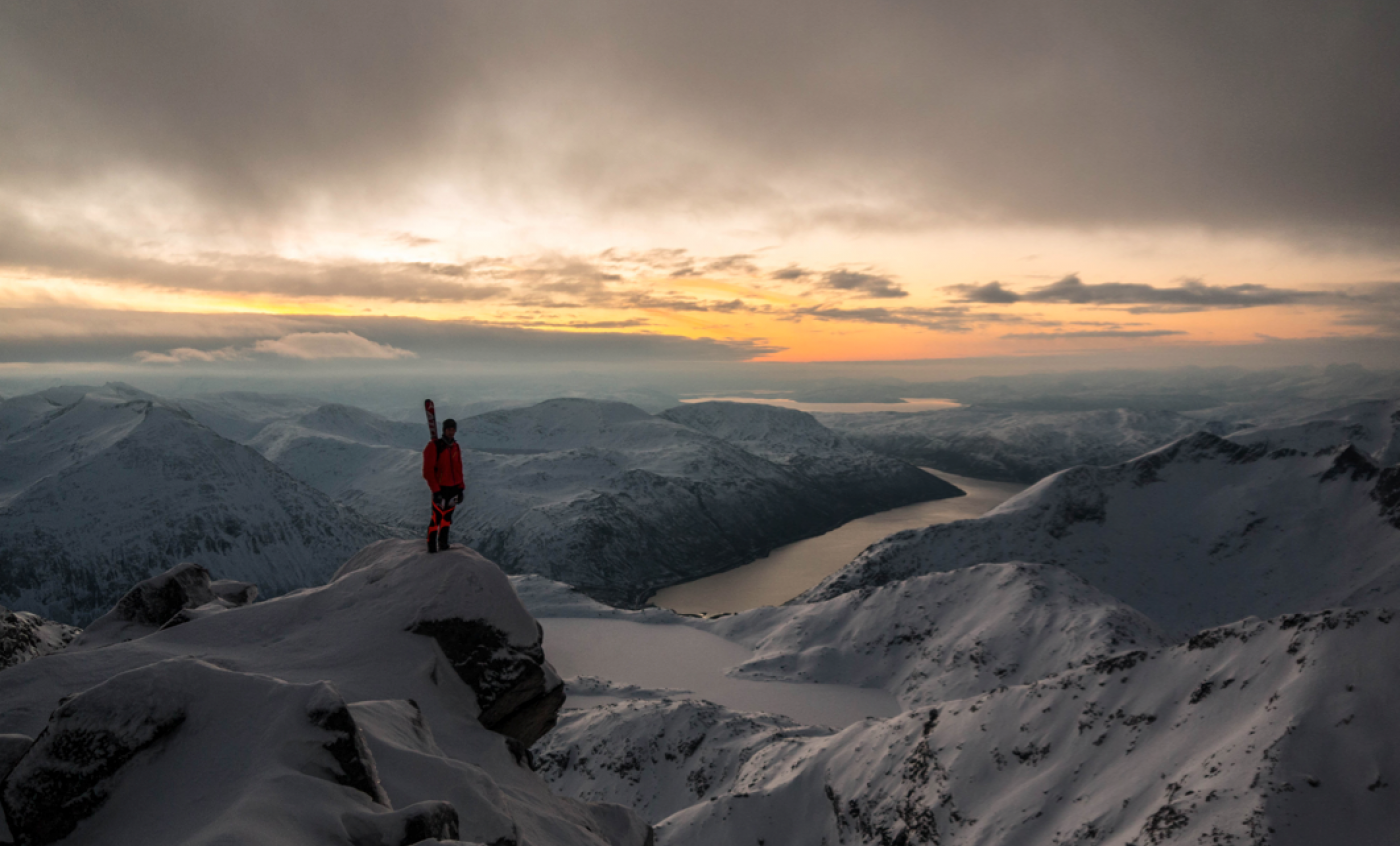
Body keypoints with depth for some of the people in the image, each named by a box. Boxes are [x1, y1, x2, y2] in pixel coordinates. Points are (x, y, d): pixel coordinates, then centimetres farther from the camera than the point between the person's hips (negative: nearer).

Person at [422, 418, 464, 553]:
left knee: (447, 516, 11)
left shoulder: (455, 447, 8)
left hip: (454, 488, 6)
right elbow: (428, 471, -14)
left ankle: (443, 542, 21)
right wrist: (436, 490, -18)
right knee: (437, 517, -5)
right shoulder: (434, 446, -12)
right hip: (440, 488, -6)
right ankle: (432, 545, 4)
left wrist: (460, 488, 10)